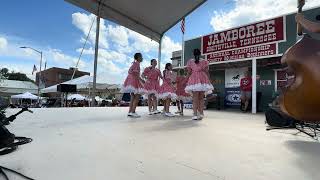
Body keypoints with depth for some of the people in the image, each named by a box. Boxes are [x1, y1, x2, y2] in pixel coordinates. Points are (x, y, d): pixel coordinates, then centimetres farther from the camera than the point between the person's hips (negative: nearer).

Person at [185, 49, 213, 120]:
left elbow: (189, 72, 5)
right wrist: (209, 80, 12)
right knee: (201, 97, 9)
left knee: (195, 98, -2)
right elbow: (207, 72, 6)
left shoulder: (190, 61, 7)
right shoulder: (204, 61, 9)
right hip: (203, 79, 1)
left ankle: (195, 114, -7)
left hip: (194, 79, -1)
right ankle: (201, 113, 8)